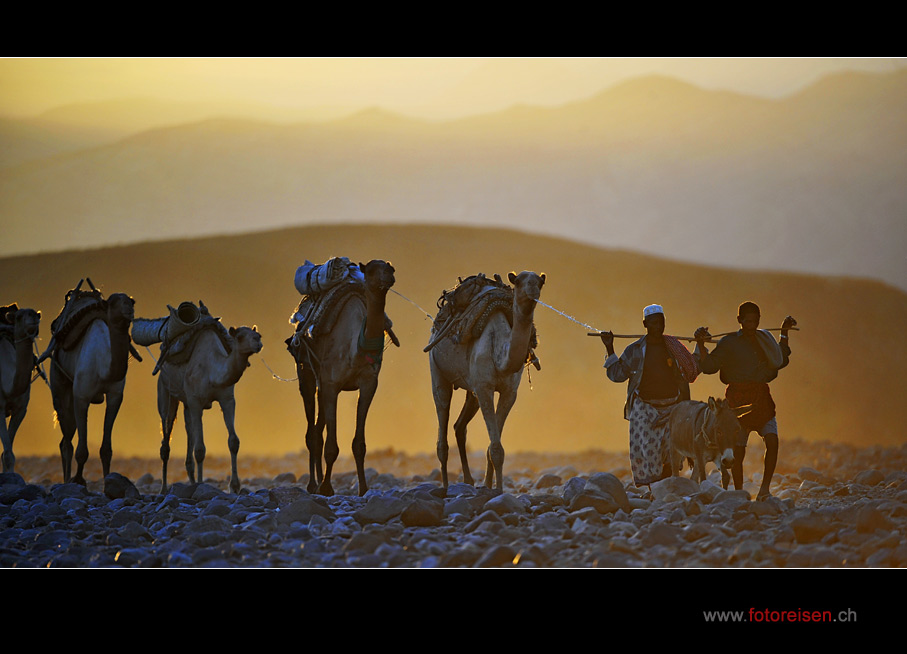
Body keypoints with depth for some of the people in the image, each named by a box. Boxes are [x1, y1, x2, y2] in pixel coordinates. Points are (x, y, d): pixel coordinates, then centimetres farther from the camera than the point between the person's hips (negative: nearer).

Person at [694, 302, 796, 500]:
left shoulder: (765, 339, 13)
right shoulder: (729, 342, 0)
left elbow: (780, 362, 27)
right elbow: (708, 366, -6)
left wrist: (784, 334, 24)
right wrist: (701, 345, -18)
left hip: (762, 398, 3)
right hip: (738, 398, -3)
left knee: (772, 440, -16)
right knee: (738, 450, -2)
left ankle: (764, 490, -9)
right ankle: (739, 493, 12)